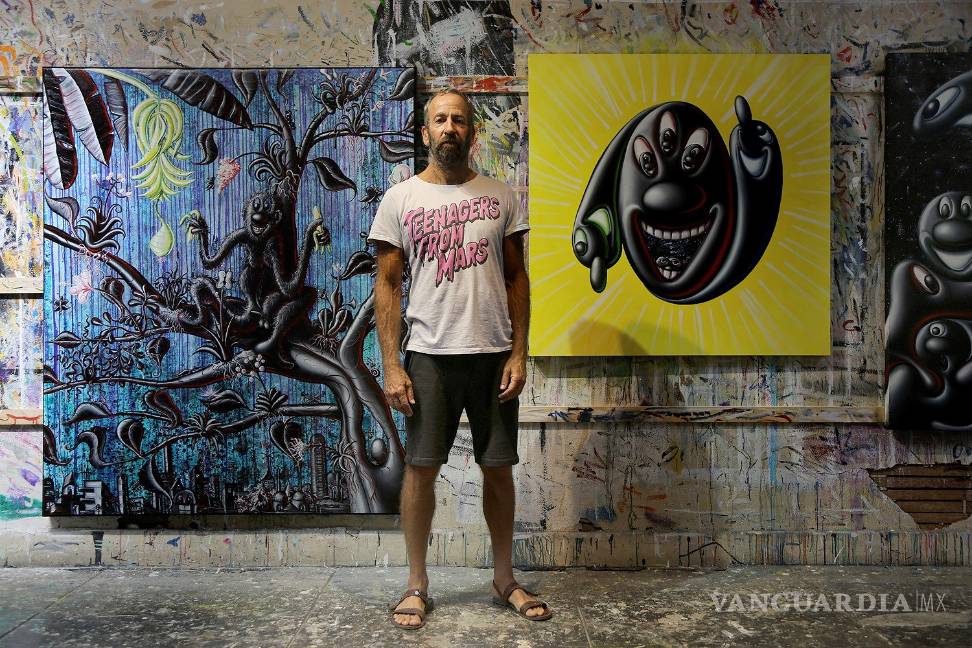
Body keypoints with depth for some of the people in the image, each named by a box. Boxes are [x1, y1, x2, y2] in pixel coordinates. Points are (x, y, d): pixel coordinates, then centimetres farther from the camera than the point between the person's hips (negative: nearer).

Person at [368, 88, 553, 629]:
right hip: (429, 355, -1)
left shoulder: (501, 197, 7)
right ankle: (418, 584, 22)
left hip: (494, 354, 2)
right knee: (422, 466, 4)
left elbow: (516, 277, 7)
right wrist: (392, 366, -6)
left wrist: (519, 353, -1)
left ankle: (505, 579, 27)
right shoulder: (400, 199, 2)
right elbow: (388, 285, 1)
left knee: (498, 467, 9)